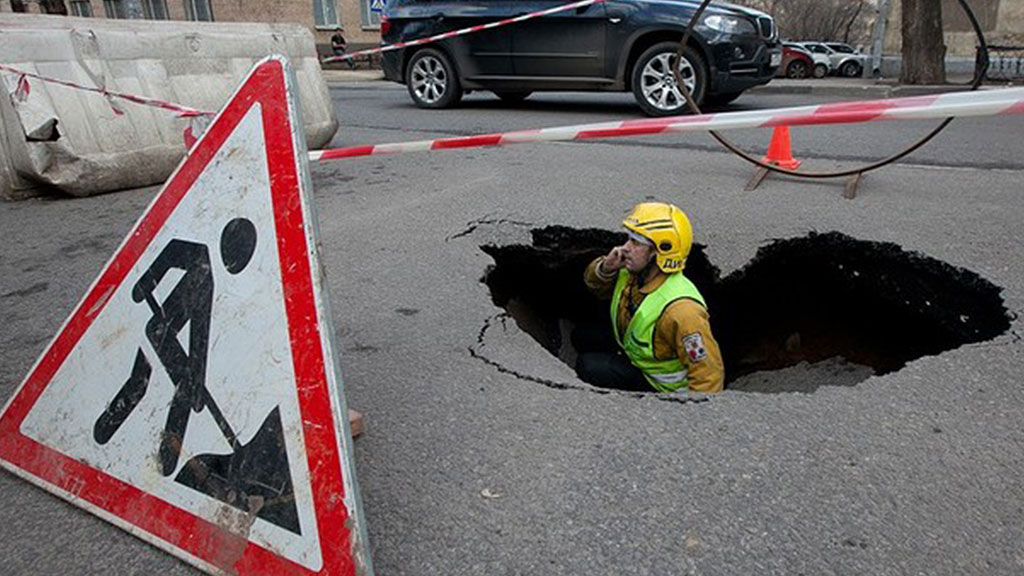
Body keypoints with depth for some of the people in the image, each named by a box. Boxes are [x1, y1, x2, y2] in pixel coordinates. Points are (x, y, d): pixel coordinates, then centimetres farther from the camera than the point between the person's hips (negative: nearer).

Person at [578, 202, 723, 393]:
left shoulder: (680, 310, -36)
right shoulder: (633, 272, -10)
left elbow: (708, 375, -32)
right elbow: (595, 285, 8)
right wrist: (606, 268, -14)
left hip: (665, 386, -8)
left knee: (589, 367, -23)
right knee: (581, 337, 7)